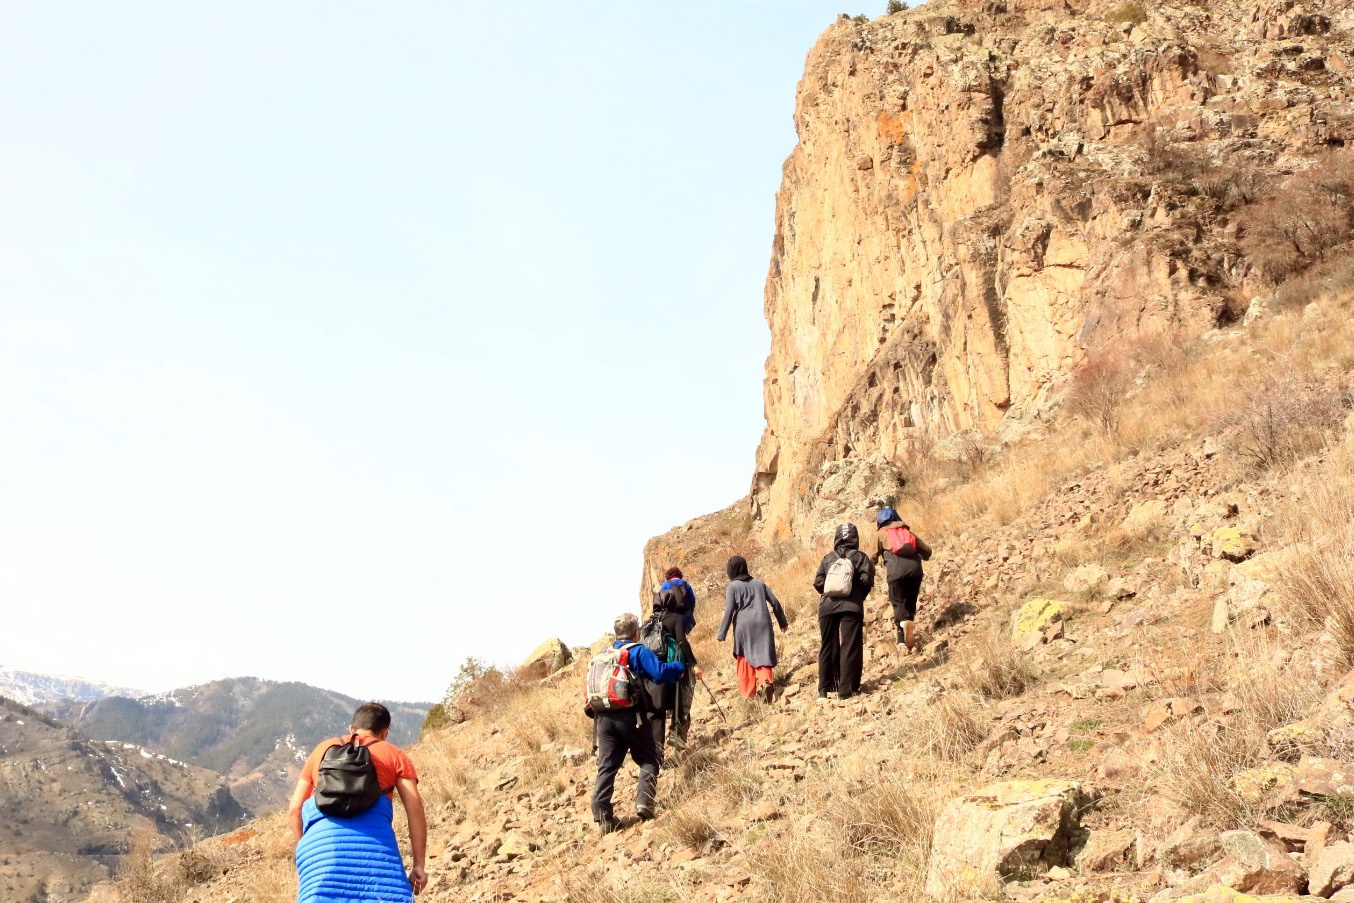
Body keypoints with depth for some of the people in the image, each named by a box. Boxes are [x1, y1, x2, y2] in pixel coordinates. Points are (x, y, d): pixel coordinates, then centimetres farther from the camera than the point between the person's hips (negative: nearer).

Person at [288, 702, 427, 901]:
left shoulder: (323, 750, 28)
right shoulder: (394, 755, 21)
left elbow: (294, 810, 23)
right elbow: (415, 809, 9)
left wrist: (307, 847, 33)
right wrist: (419, 865, 9)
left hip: (321, 833, 2)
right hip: (373, 836, -2)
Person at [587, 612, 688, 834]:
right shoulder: (638, 652, 0)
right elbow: (660, 672, -13)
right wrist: (680, 666, 2)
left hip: (604, 717, 5)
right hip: (630, 716, -5)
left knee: (606, 767, 4)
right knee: (649, 761, 8)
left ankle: (603, 817, -3)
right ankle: (644, 803, -10)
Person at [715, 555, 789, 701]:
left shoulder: (733, 587, 3)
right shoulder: (759, 584, 15)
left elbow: (729, 611, -5)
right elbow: (775, 603, 14)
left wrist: (721, 634, -2)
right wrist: (783, 622, 26)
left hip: (743, 626, -2)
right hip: (763, 624, 3)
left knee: (745, 661, 8)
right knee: (763, 657, -1)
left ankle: (748, 695, 6)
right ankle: (766, 681, -29)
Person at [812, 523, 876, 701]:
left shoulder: (828, 558, 11)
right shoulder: (860, 557, 4)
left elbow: (818, 583, 5)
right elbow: (867, 580, -6)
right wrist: (860, 596, 12)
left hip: (828, 606, 3)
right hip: (851, 606, -3)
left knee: (828, 647, 12)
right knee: (850, 647, -1)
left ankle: (825, 688, 15)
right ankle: (846, 689, -7)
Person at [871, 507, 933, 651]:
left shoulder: (880, 533, 20)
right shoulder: (907, 531, 29)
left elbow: (874, 556, 8)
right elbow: (927, 550, 29)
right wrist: (924, 557, 51)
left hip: (896, 568, -3)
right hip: (914, 566, 3)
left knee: (898, 603, 1)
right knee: (910, 602, 13)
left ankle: (904, 622, -30)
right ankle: (905, 639, 5)